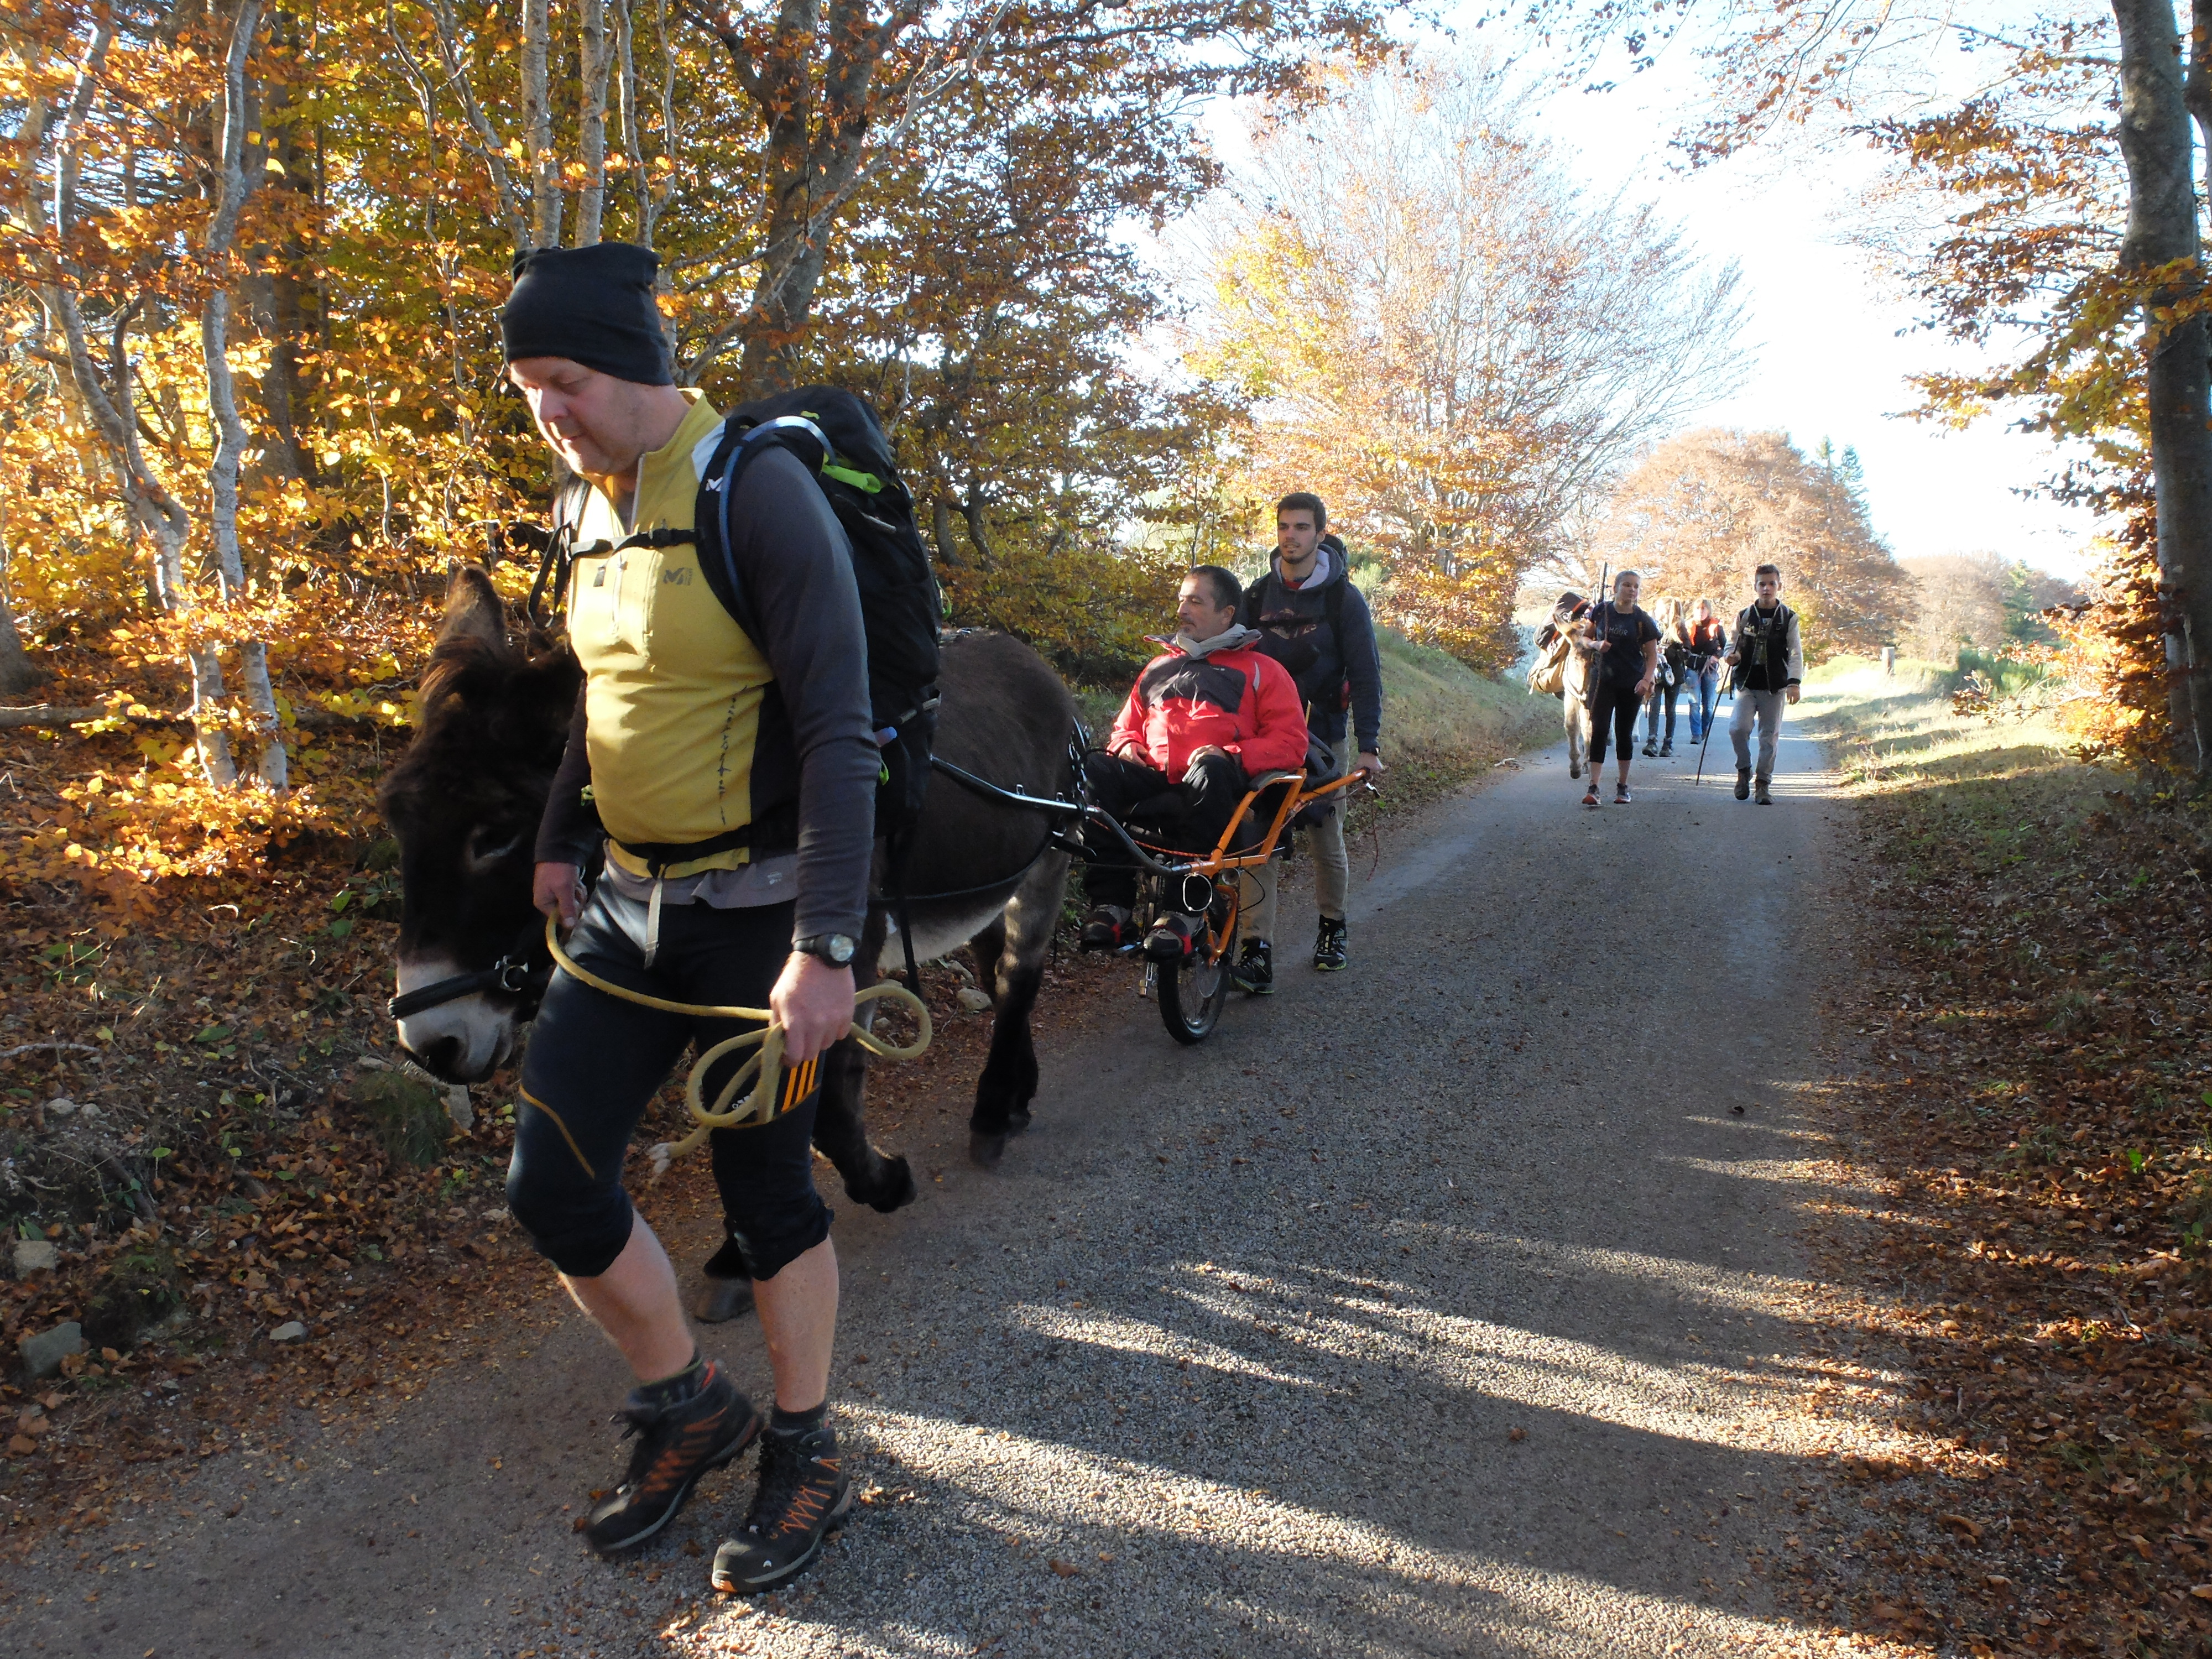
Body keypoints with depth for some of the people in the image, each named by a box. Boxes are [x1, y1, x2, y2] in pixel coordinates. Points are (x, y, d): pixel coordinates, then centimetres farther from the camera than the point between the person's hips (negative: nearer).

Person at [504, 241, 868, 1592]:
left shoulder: (759, 494, -16)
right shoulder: (599, 510, 8)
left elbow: (836, 733, -20)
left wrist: (826, 947, -24)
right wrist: (562, 844, 24)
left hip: (756, 909, -7)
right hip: (633, 903, 7)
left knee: (769, 1192, 6)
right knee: (552, 1182, 4)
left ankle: (809, 1456, 29)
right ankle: (692, 1410, 28)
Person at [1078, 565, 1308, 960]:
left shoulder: (1261, 670, 15)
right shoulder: (1159, 668, 31)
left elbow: (1290, 741, 2)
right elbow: (1127, 724, 35)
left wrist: (1229, 755, -16)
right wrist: (1126, 745, 8)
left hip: (1217, 787, -4)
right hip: (1151, 779, 4)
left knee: (1210, 771, -41)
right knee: (1091, 769, -26)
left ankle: (1186, 910, -36)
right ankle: (1111, 901, -28)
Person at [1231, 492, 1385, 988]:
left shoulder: (1343, 597, -2)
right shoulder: (1258, 595, 6)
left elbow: (1366, 675, -3)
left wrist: (1368, 746, -10)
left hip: (1322, 737, -1)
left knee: (1327, 840, 8)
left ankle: (1333, 927, 32)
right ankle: (1257, 953, -10)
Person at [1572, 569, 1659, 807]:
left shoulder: (1642, 619, -2)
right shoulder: (1601, 610, 1)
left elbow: (1652, 655, 0)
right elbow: (1583, 638, 11)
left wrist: (1647, 680, -16)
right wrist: (1596, 645, -11)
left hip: (1631, 684, 0)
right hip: (1602, 680, 0)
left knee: (1624, 734, 9)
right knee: (1599, 731, -10)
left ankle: (1623, 787, 21)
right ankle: (1593, 788, -14)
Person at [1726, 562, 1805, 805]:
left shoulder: (1789, 618, 2)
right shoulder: (1744, 616, 7)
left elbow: (1796, 653, -2)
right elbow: (1735, 646, 16)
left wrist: (1794, 682, -15)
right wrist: (1732, 656, -9)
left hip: (1775, 686, -1)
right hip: (1746, 684, 1)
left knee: (1770, 734, 1)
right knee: (1738, 727, -15)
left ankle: (1764, 783, 11)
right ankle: (1744, 770, 8)